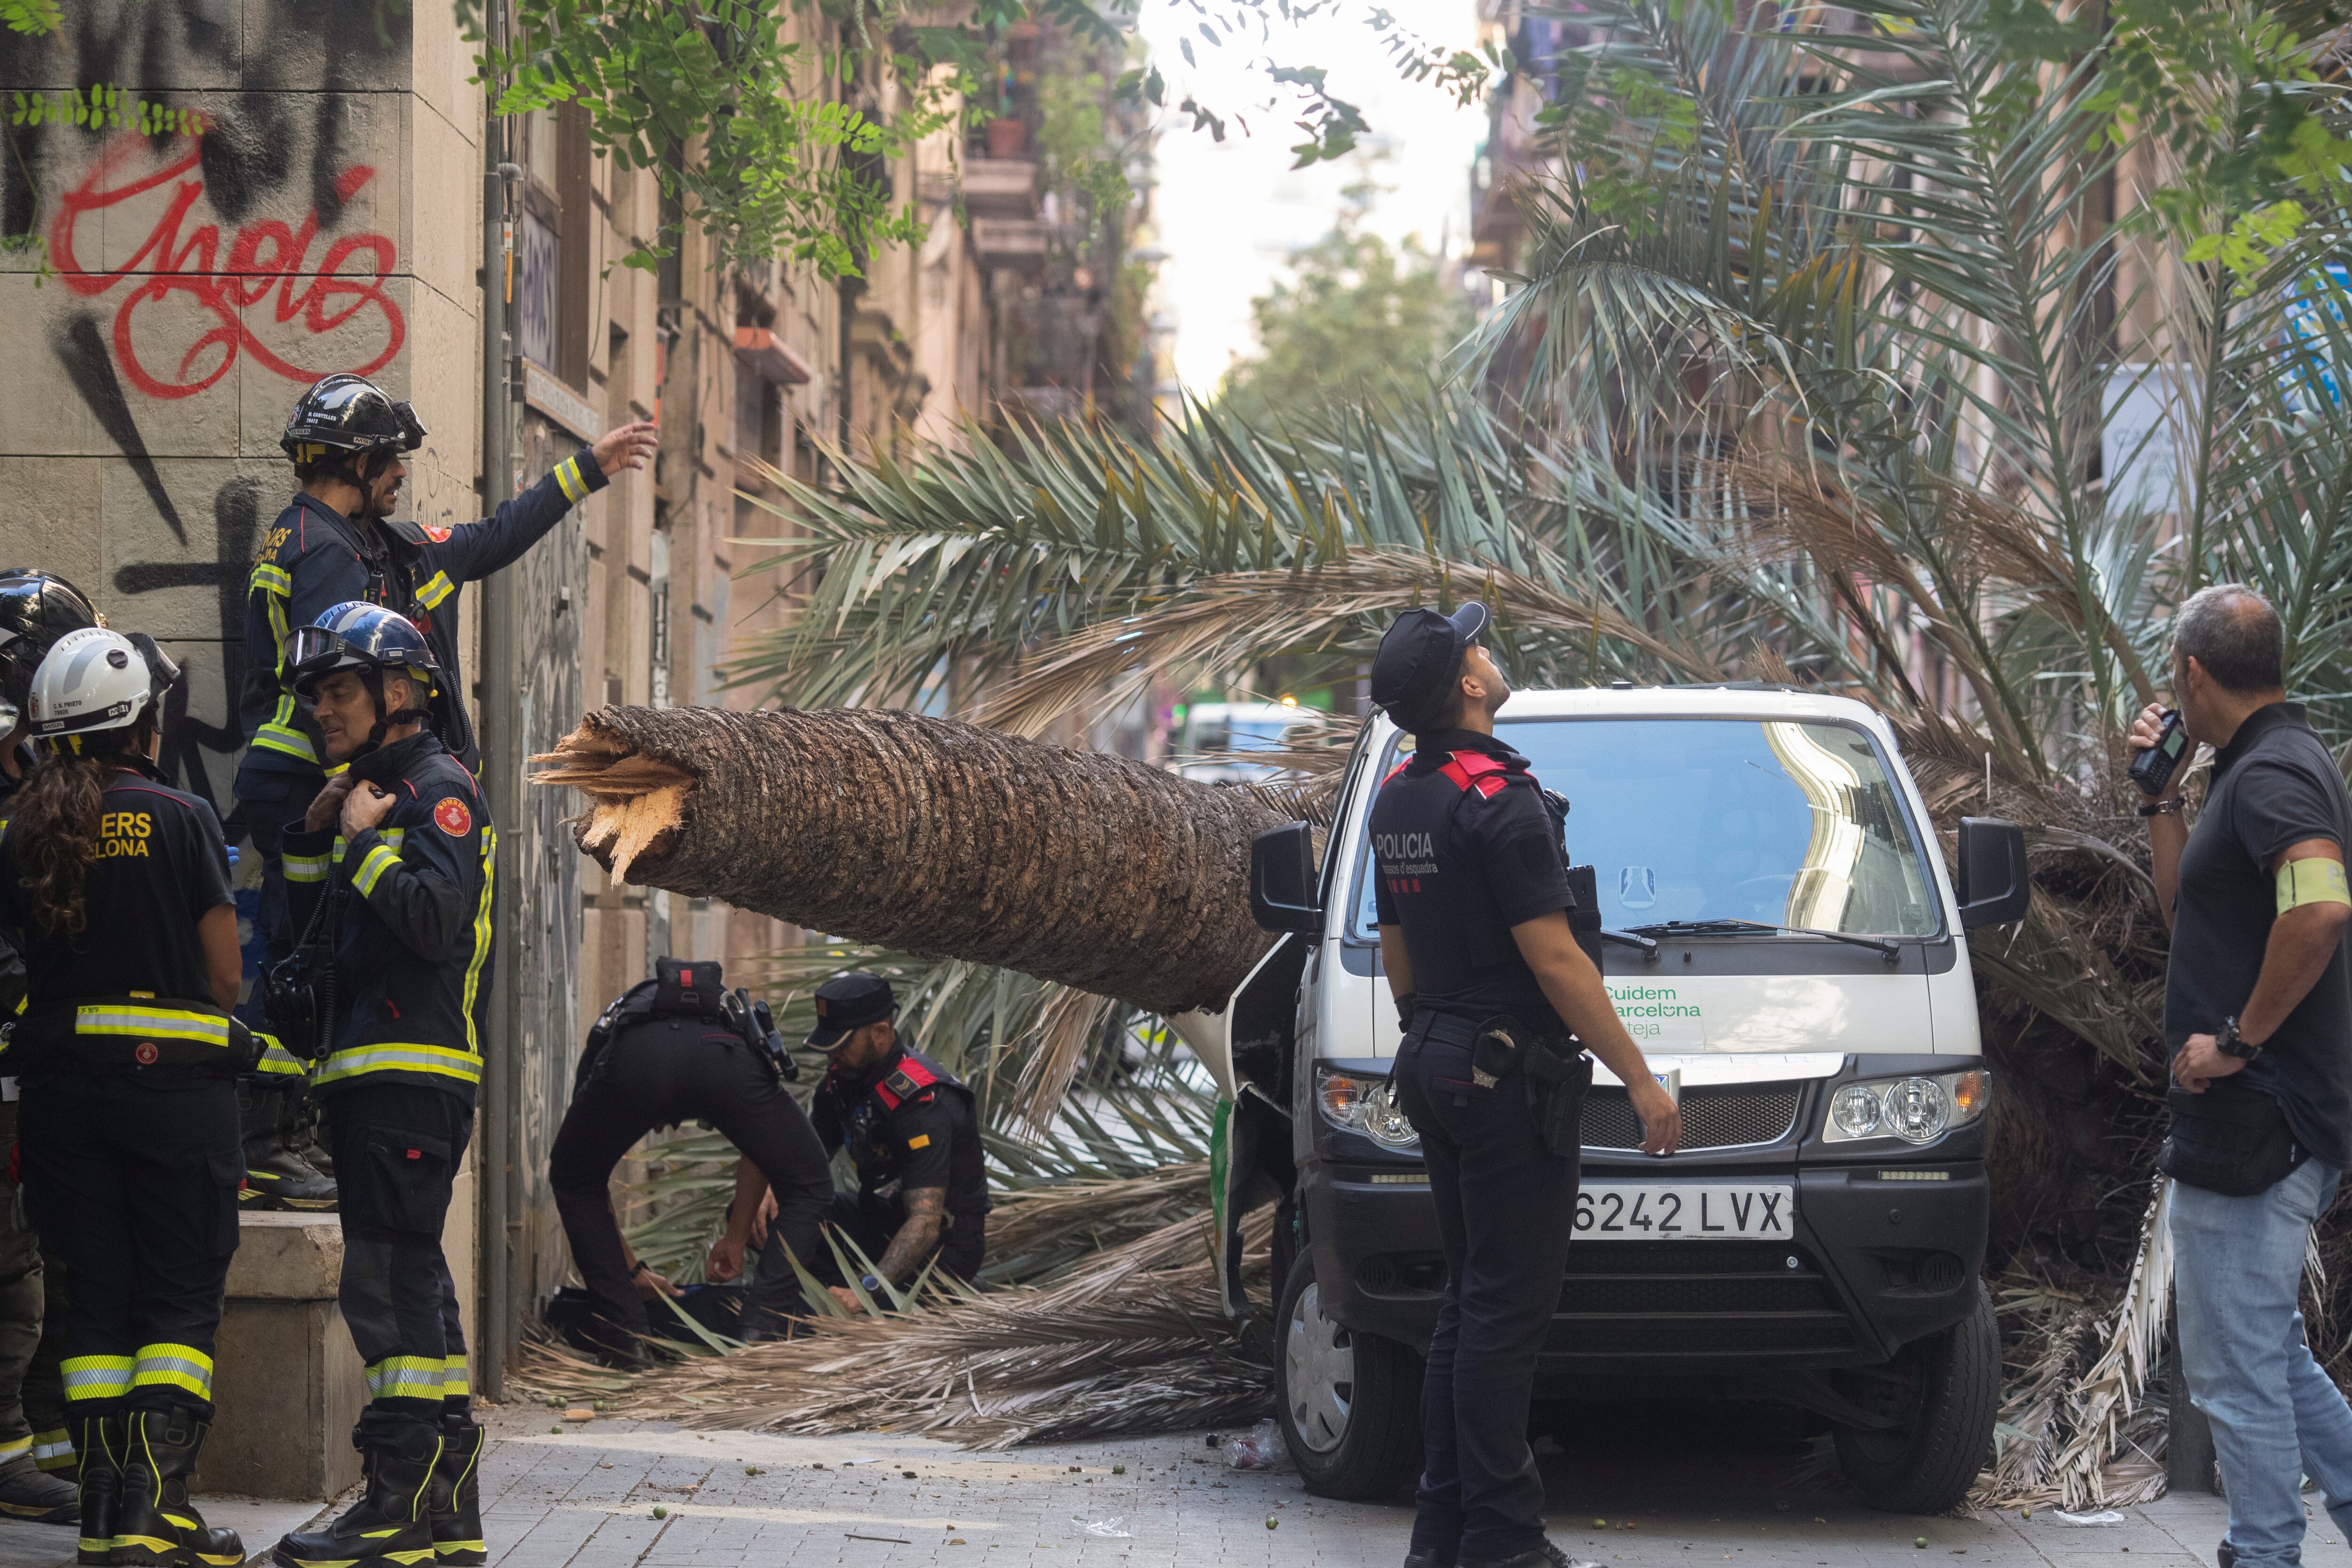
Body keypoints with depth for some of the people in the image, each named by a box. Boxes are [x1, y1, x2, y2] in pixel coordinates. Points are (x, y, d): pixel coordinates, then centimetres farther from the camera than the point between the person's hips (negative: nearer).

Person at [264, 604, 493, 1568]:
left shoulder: (437, 790, -7)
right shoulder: (372, 792, 22)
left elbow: (438, 917, -23)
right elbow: (319, 935, 23)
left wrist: (366, 841, -12)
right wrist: (315, 837, 10)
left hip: (415, 1073, -10)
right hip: (371, 1079, 10)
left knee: (390, 1283, -13)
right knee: (415, 1281, 11)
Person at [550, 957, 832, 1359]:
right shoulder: (735, 1014, 48)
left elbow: (582, 1185, 46)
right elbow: (757, 1159, 53)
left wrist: (632, 1270, 55)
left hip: (633, 1056, 0)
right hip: (725, 1059, 0)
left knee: (574, 1183, 28)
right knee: (808, 1189, 22)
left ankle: (625, 1337, 20)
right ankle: (763, 1331, 11)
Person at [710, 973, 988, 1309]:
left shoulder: (923, 1102, -27)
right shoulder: (842, 1078, -1)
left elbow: (924, 1226, -35)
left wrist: (866, 1291, -48)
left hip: (944, 1247, -8)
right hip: (882, 1220, 8)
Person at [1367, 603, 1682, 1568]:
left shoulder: (1395, 801, 10)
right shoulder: (1499, 800, -18)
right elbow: (1553, 958, -19)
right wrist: (1640, 1079, -15)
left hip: (1436, 1070, 9)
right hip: (1507, 1076, -9)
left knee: (1468, 1298, 14)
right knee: (1508, 1306, -6)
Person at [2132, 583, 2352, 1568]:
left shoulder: (2271, 775, -16)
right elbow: (2186, 912, 28)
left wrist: (2240, 1039, -26)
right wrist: (2164, 796, 20)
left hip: (2254, 1123, -11)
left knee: (2237, 1367, -3)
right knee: (2267, 1350, 19)